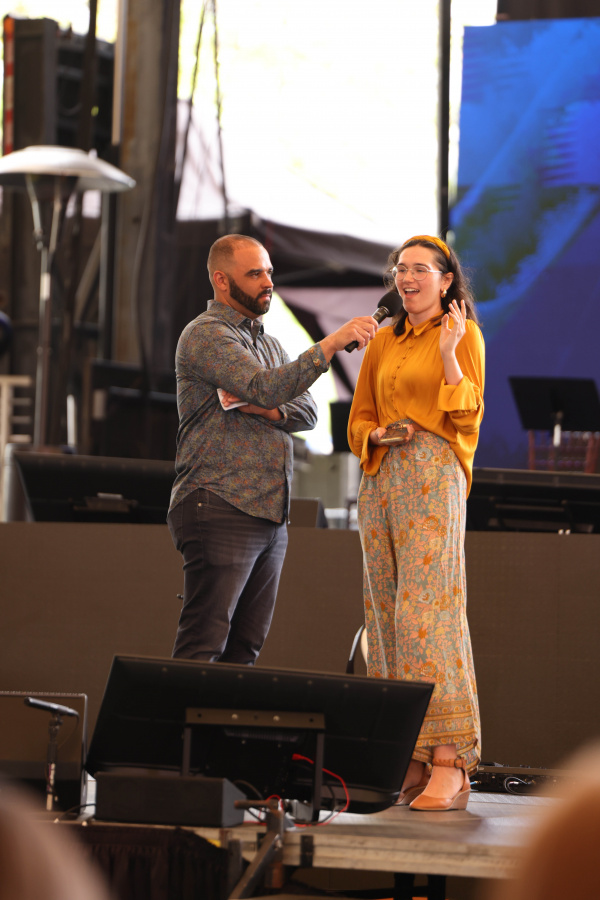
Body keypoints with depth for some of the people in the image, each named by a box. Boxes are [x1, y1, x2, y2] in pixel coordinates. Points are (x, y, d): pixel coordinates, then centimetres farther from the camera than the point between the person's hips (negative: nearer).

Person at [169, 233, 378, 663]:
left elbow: (308, 411, 13)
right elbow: (265, 388, -21)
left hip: (271, 515, 9)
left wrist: (267, 411, -9)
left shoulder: (269, 343, 23)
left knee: (245, 647, 6)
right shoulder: (206, 335, -6)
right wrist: (332, 343, -24)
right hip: (221, 510, -9)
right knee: (203, 644, -12)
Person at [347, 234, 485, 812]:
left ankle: (449, 763, -19)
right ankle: (410, 762, 2)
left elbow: (467, 418, -5)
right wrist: (382, 433, -1)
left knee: (426, 610, -16)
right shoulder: (384, 341, 18)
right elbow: (358, 419, 21)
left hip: (433, 479, -6)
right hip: (381, 480, 6)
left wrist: (448, 354, -16)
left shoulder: (463, 334, 2)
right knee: (386, 613, 1)